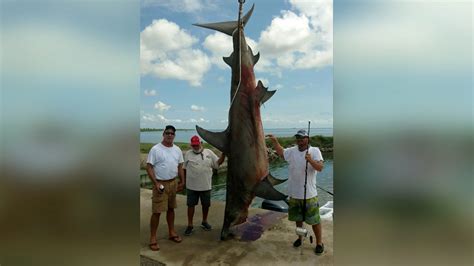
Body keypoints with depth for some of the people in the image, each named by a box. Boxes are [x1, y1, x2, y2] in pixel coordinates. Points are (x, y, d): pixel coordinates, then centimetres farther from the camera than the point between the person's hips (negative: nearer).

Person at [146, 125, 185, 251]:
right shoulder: (155, 149, -12)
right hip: (160, 183, -5)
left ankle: (171, 232, 30)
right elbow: (149, 167, -12)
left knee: (171, 208, 17)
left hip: (173, 183, 6)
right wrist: (156, 183, -18)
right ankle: (153, 238, 9)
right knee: (157, 211, -2)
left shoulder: (177, 150, 6)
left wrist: (182, 181, 9)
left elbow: (180, 166, 12)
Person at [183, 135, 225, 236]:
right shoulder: (188, 154, 1)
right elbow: (184, 169, 5)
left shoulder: (209, 152, 1)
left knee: (206, 205, 14)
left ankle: (204, 222, 36)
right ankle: (190, 225, 21)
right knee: (191, 205, 7)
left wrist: (223, 154, -12)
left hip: (206, 186, 1)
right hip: (191, 186, -1)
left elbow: (218, 163, 1)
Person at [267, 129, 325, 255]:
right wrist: (275, 141, 8)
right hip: (294, 193, 4)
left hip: (309, 194, -4)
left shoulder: (315, 151, -9)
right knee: (298, 218, 21)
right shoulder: (292, 151, 2)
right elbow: (281, 152, 20)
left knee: (314, 220, 5)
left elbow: (320, 167, -19)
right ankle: (300, 237, 41)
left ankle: (319, 243, 24)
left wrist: (311, 161, -37)